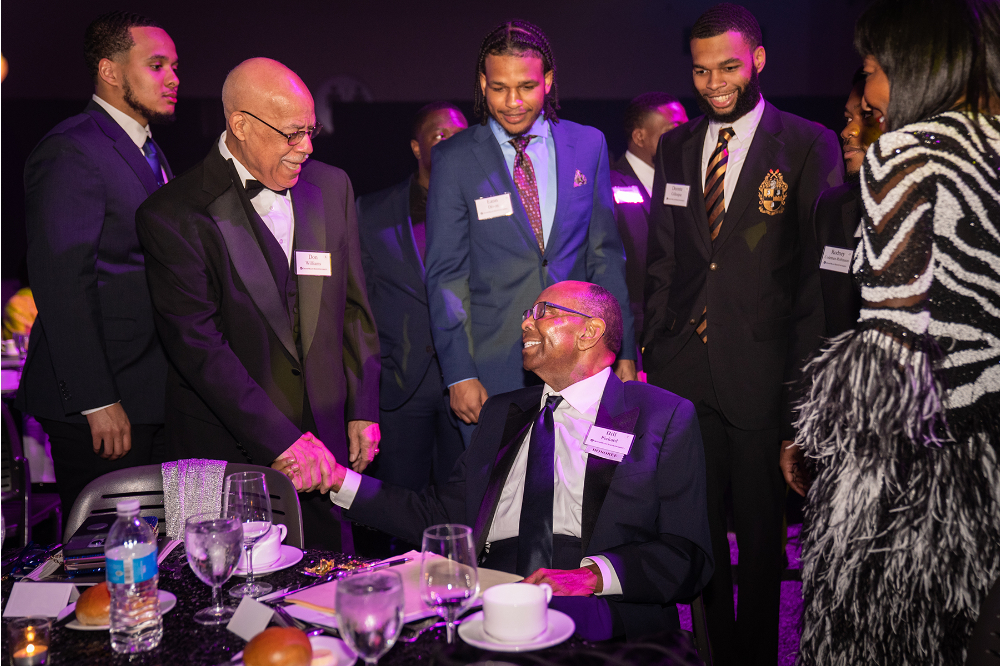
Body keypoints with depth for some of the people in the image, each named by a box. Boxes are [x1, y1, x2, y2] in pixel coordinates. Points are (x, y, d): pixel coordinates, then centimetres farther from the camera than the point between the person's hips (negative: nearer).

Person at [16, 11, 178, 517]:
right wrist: (97, 403, -20)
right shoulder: (70, 152, -12)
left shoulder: (149, 153, 18)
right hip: (102, 404, -9)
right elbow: (60, 282, -18)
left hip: (153, 395, 9)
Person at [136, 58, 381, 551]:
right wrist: (282, 440, -19)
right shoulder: (173, 215, -11)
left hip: (324, 439, 5)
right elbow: (198, 346, -16)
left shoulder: (331, 187, 6)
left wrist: (363, 411, 7)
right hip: (230, 451, -4)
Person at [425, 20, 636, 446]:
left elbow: (606, 254, 8)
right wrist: (458, 374, -8)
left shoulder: (588, 145, 6)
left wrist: (625, 351, 6)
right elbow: (445, 274, -2)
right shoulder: (454, 159, -2)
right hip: (492, 366, -2)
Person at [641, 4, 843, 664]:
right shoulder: (675, 147, 11)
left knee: (760, 531, 10)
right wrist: (653, 347, 8)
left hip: (759, 368, -3)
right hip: (683, 369, 4)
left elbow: (819, 266, -5)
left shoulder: (809, 145, -3)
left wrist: (803, 377, -9)